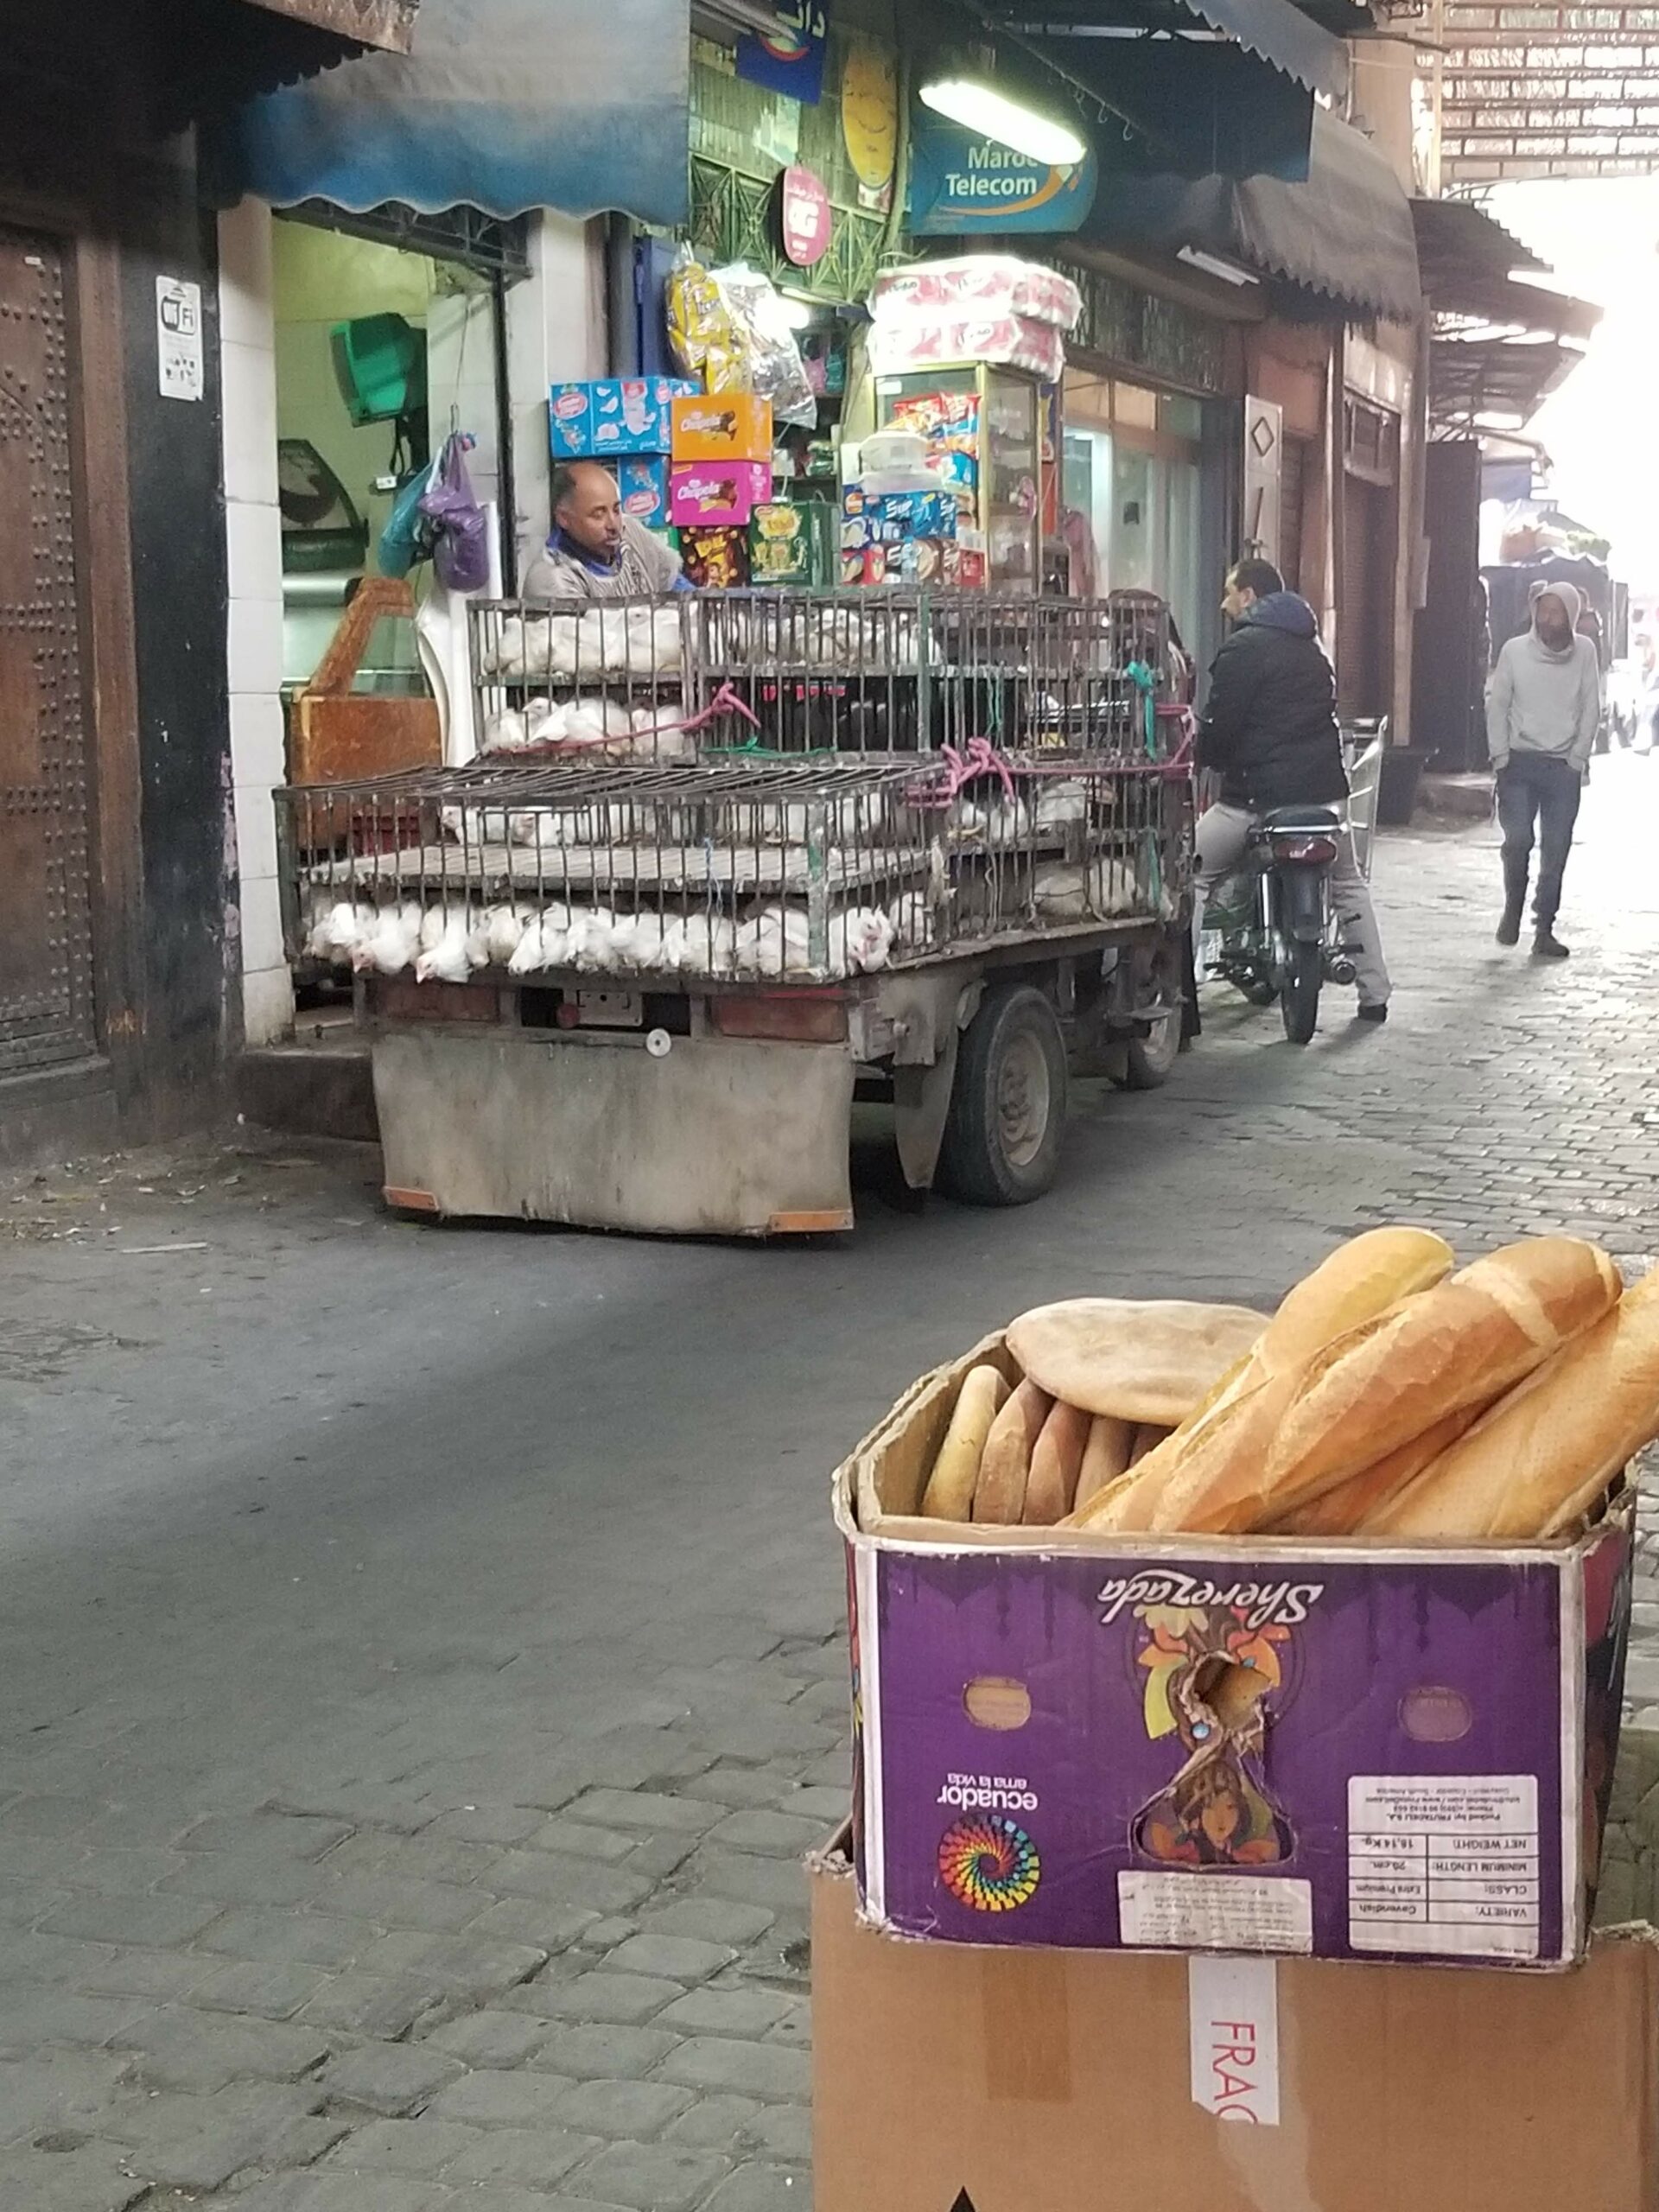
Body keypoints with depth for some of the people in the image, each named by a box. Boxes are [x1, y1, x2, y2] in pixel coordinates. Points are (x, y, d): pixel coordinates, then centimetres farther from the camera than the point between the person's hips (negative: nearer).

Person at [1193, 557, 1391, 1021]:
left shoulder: (1243, 647, -8)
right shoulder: (1311, 646, 16)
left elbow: (1221, 726, -12)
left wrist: (1200, 757, 7)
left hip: (1257, 790, -7)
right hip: (1323, 785, 7)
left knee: (1192, 876, 0)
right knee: (1349, 883, 21)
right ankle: (1375, 994, 20)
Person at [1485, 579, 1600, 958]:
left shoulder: (1584, 652, -1)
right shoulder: (1515, 650, -3)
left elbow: (1591, 709, 3)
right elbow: (1496, 704, 2)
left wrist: (1577, 758, -3)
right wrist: (1500, 756, -4)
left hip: (1564, 766, 1)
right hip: (1520, 761, -1)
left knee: (1556, 850, 0)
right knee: (1518, 839, -11)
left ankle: (1544, 930, 7)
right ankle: (1512, 908, 15)